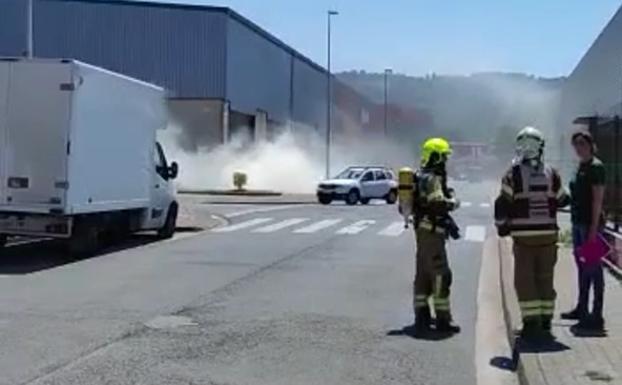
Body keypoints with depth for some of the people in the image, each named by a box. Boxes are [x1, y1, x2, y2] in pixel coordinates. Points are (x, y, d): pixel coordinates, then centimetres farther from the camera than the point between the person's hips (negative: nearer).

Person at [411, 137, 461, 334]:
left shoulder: (422, 177, 16)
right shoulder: (432, 179, -16)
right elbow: (438, 204, -29)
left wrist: (449, 222, 17)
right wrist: (454, 202, -10)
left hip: (423, 229, 11)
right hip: (431, 231, -11)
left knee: (423, 273, 14)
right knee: (440, 274, -8)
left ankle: (422, 314, 20)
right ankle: (442, 319, -7)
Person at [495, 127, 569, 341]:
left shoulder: (513, 174, -7)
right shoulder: (552, 174, 3)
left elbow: (503, 204, -7)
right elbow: (562, 201, 13)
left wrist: (501, 226, 6)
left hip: (523, 237, -3)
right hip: (548, 235, 3)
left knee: (525, 280, 3)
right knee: (545, 279, 13)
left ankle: (531, 324, -1)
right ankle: (545, 323, 17)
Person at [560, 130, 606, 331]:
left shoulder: (596, 166, -12)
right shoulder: (580, 166, 14)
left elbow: (598, 199, -17)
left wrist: (594, 228, -20)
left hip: (590, 223, -9)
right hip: (578, 223, 9)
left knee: (593, 267, -5)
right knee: (582, 266, 16)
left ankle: (597, 316, 0)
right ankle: (582, 308, 27)